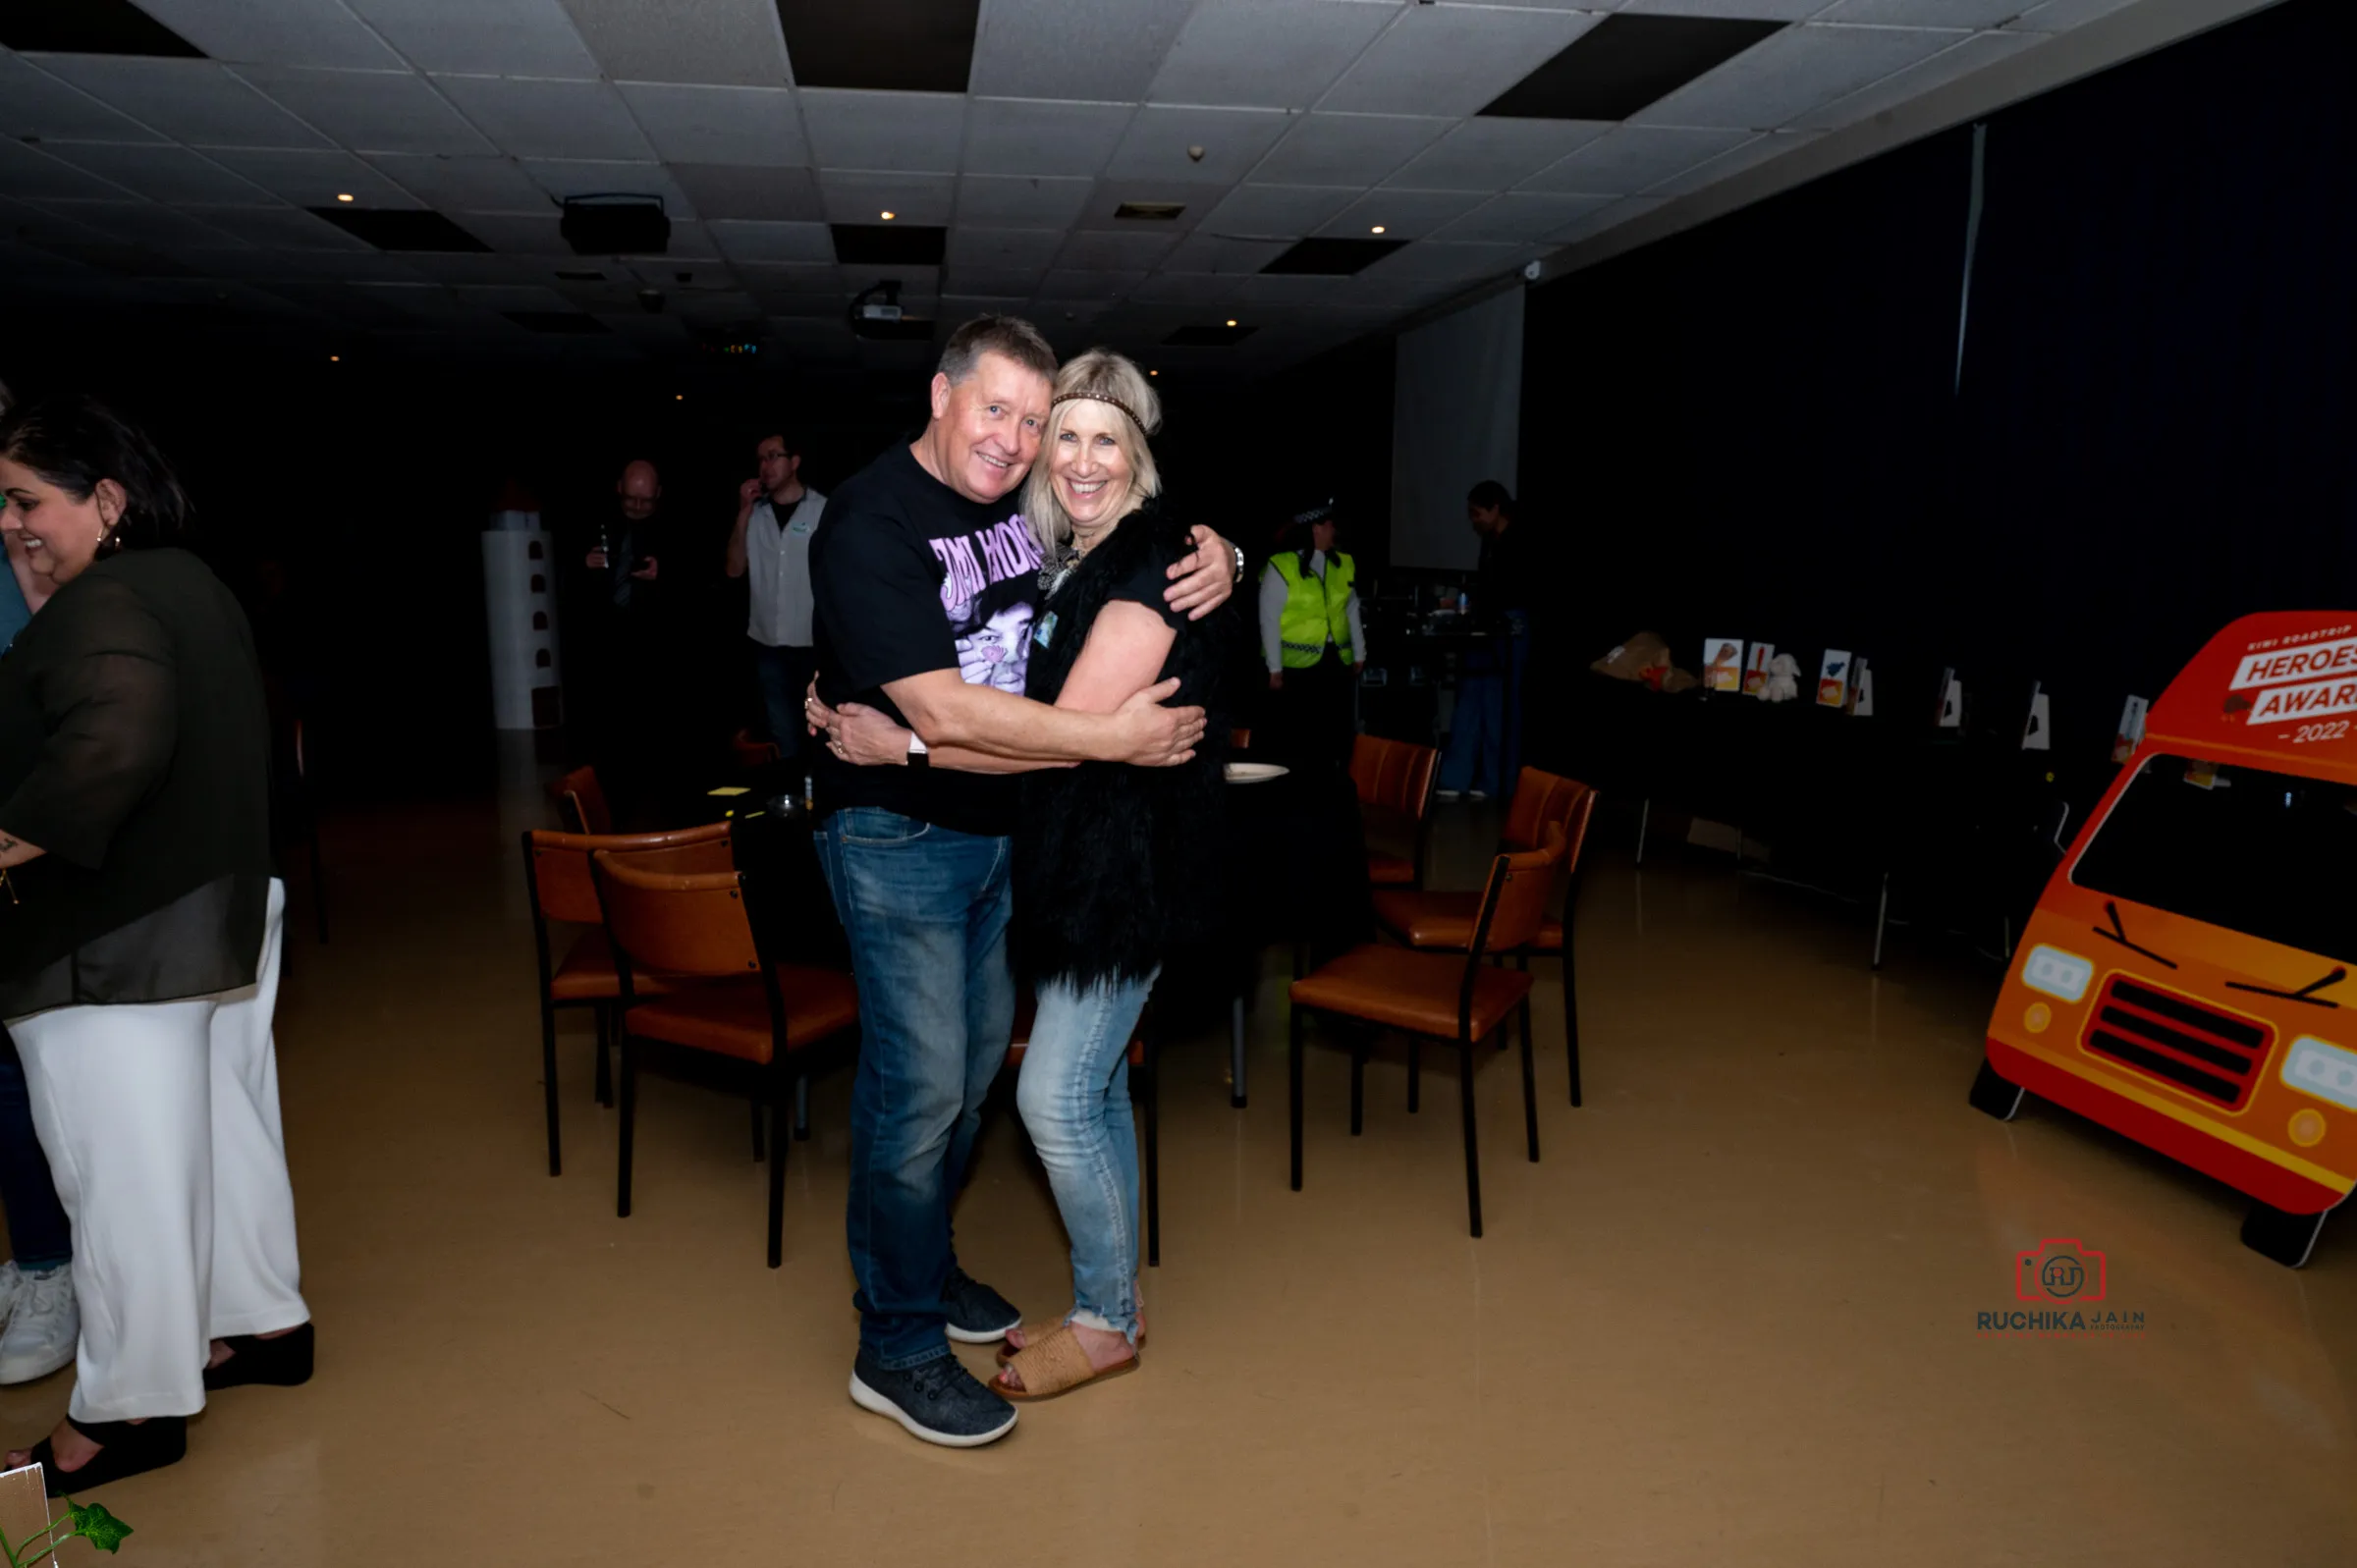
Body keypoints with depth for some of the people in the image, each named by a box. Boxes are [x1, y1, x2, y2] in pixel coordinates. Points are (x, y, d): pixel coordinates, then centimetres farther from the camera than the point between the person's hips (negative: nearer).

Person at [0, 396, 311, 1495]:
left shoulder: (100, 607, -18)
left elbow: (114, 742, -37)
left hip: (119, 947, -10)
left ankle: (131, 1406, 16)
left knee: (124, 1170, 2)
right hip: (224, 916, 10)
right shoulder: (195, 587, 12)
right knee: (228, 1129, 19)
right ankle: (263, 1322, 34)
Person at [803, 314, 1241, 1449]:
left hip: (997, 826, 8)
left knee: (977, 1055, 17)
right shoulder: (870, 525, -20)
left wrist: (1217, 555, -8)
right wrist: (1117, 738, -27)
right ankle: (897, 1348, 13)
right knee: (920, 1079, -4)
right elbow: (944, 711, -28)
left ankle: (920, 1261, 38)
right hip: (897, 834, -8)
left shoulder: (1030, 501, 0)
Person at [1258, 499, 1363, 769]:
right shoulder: (1281, 567, -9)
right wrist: (1275, 670, -10)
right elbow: (1269, 621, -8)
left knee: (1338, 736, 9)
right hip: (1299, 665, -5)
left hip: (1338, 663, 5)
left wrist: (1359, 655, 13)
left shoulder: (1344, 564, 8)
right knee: (1301, 740, 2)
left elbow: (1352, 611, 15)